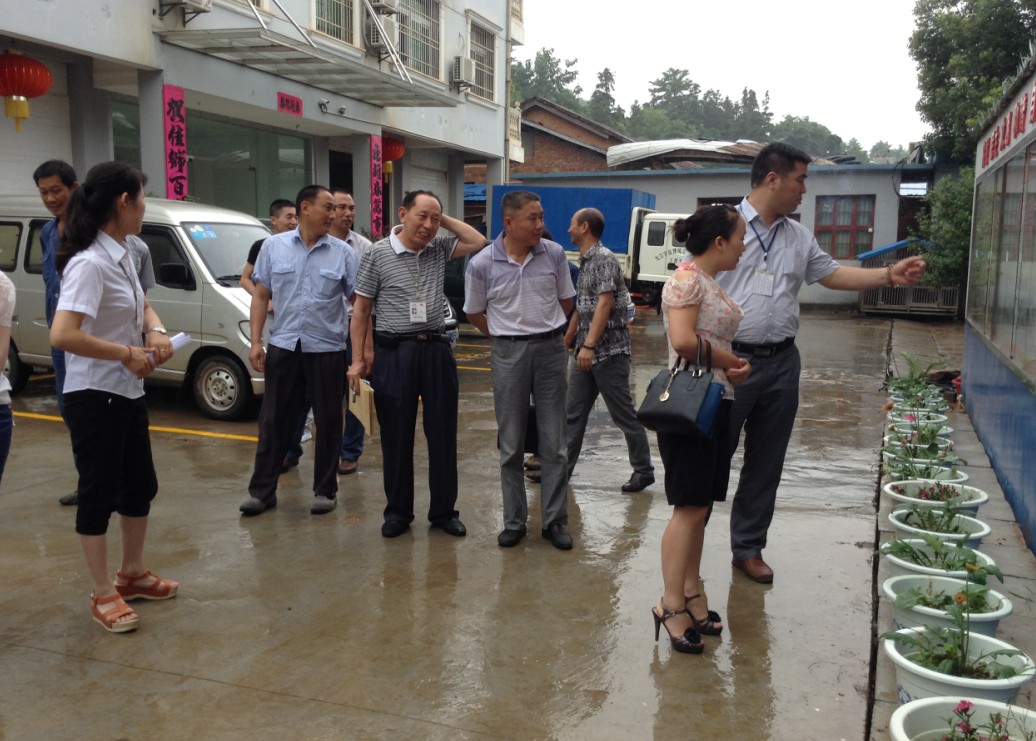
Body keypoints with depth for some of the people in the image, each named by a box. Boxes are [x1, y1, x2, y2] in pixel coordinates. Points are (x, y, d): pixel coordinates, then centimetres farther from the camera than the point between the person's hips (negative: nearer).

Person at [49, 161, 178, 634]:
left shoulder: (120, 255, 6)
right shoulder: (89, 263, -22)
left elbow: (141, 305, 22)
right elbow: (62, 335, -31)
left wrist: (156, 331, 0)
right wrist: (128, 354, -21)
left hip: (128, 393, 9)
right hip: (94, 397, -9)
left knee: (140, 487, 18)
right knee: (99, 494, 3)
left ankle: (133, 574, 35)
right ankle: (103, 595, 18)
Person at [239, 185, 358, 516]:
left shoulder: (343, 253, 0)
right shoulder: (273, 246, 3)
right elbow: (261, 296, 5)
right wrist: (256, 342, -3)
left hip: (327, 349, -1)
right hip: (283, 347, 1)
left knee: (328, 422, 6)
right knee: (274, 421, 8)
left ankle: (325, 490, 19)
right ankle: (262, 490, 18)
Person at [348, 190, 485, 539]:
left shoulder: (440, 250, 8)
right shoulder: (378, 254, -3)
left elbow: (479, 242, 3)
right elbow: (361, 309, 0)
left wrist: (444, 217, 1)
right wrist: (358, 359, -4)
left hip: (436, 349, 3)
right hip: (394, 352, -3)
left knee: (442, 434, 7)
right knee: (396, 435, 6)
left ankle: (444, 510, 19)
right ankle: (398, 511, 19)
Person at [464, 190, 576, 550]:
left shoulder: (555, 254, -3)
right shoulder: (482, 264, -8)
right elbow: (474, 314, 6)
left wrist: (545, 329, 12)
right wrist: (508, 336, 8)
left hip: (551, 349, 1)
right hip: (508, 354, -1)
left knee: (554, 443, 6)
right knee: (511, 445, 8)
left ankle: (554, 521, 17)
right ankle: (514, 521, 20)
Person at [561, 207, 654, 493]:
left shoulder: (604, 258, -12)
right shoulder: (584, 261, 15)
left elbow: (605, 304, -21)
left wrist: (589, 345, -27)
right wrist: (566, 342, 25)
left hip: (609, 350, -9)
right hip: (585, 351, 9)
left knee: (623, 413, 0)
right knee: (573, 413, 9)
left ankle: (643, 470, 11)